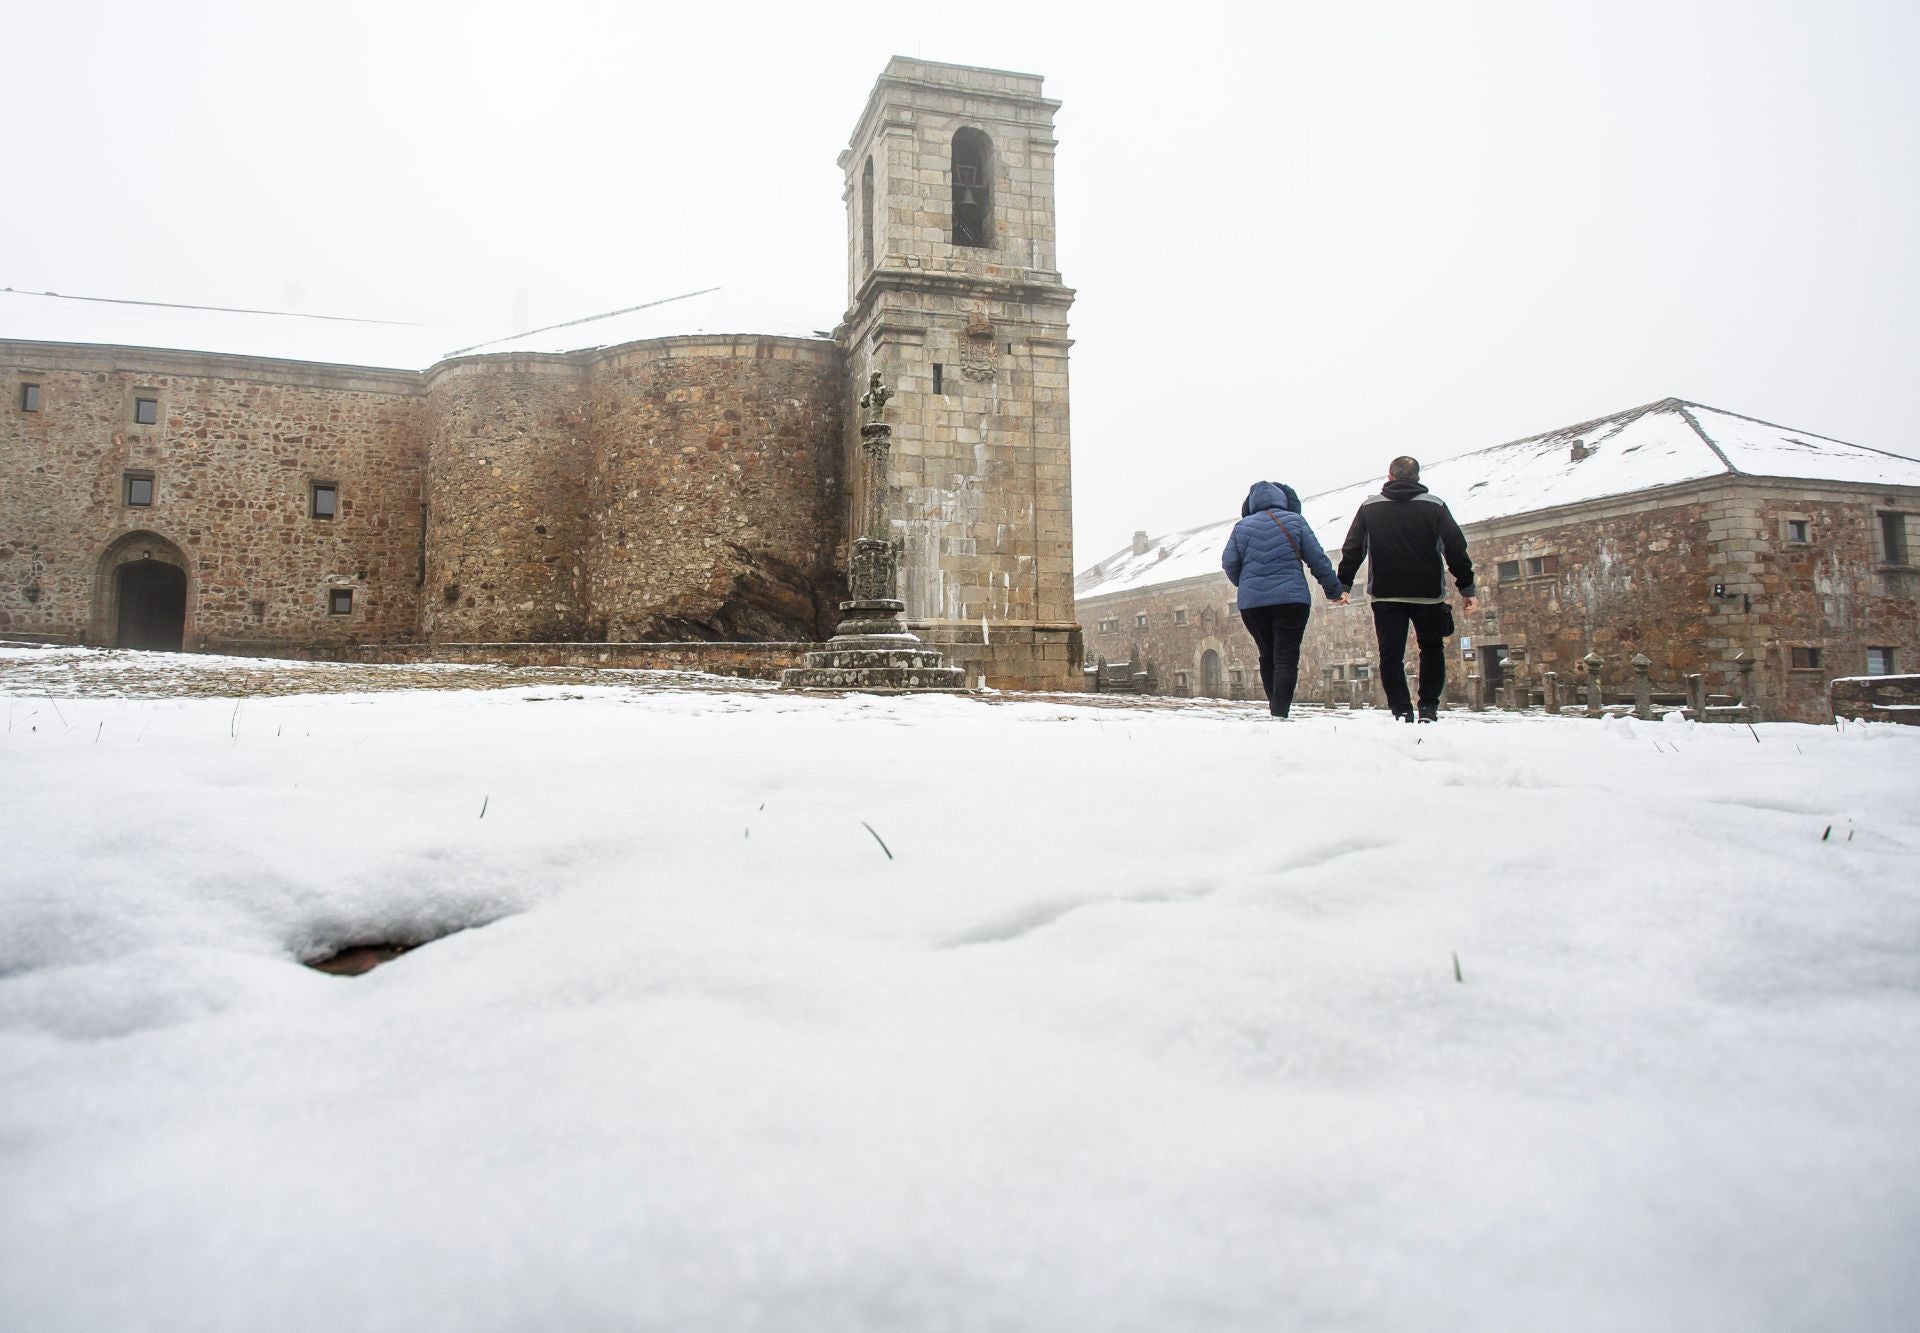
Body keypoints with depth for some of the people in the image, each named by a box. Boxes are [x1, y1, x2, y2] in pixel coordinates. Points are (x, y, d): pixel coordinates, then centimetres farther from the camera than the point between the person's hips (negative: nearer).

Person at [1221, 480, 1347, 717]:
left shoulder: (1242, 527, 7)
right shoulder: (1294, 521, 2)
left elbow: (1229, 563, 6)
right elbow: (1317, 559, 3)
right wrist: (1335, 590, 13)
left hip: (1251, 602, 3)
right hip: (1291, 600, -3)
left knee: (1267, 655, 16)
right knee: (1286, 657, -4)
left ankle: (1275, 707, 21)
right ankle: (1280, 712, -15)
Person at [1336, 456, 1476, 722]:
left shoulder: (1369, 507, 4)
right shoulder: (1435, 505, 2)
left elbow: (1352, 549, 3)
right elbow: (1456, 549, 0)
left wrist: (1343, 584, 9)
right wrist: (1467, 588, 4)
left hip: (1386, 595, 0)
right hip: (1428, 594, 0)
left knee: (1391, 654, 4)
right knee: (1432, 650, 17)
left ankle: (1401, 711, -6)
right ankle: (1429, 708, 9)